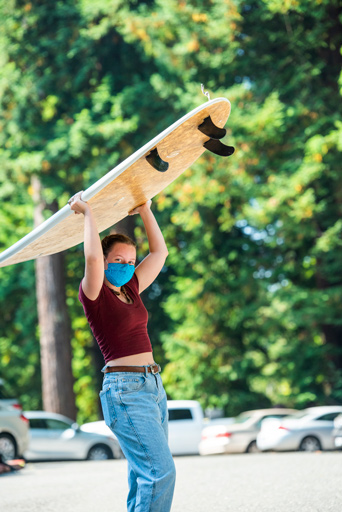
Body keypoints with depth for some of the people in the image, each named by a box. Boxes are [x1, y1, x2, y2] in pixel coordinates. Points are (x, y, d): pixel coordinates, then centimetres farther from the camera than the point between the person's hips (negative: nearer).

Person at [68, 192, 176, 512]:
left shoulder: (130, 289, 15)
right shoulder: (94, 294, -6)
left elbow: (160, 251, 23)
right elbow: (92, 258, -25)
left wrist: (145, 211, 19)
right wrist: (87, 213, -14)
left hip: (152, 385, 8)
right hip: (125, 389, -8)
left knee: (145, 474, 8)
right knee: (160, 471, -17)